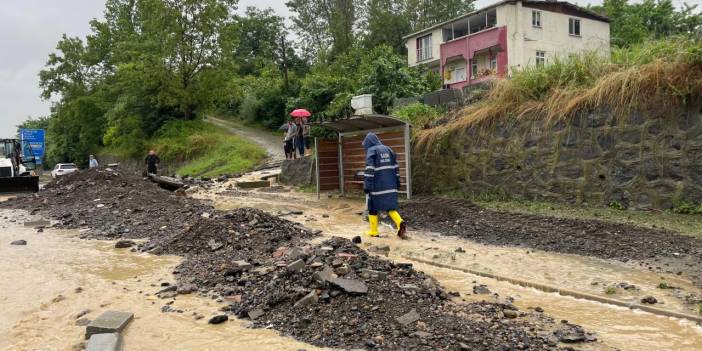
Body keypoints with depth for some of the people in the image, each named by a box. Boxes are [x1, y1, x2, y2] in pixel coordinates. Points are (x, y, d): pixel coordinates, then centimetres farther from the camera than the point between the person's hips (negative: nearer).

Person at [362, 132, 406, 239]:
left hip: (377, 186, -5)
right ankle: (400, 223, -11)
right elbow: (395, 167, 13)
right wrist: (397, 182, 18)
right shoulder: (388, 149, 13)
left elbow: (369, 169, -14)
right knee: (390, 207, 11)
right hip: (390, 185, 6)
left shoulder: (371, 151, -6)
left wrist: (367, 185, -13)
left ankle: (374, 231, 14)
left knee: (373, 208, 9)